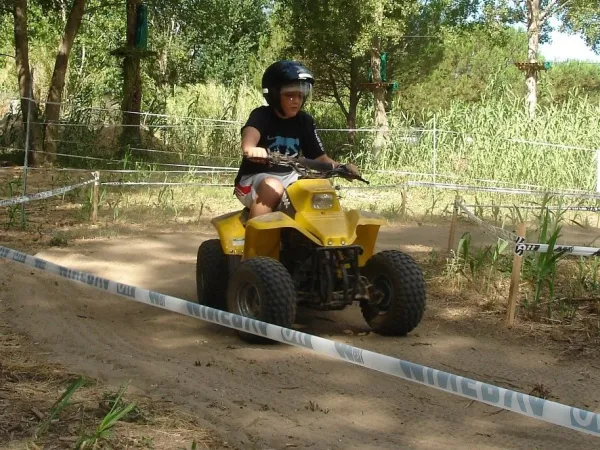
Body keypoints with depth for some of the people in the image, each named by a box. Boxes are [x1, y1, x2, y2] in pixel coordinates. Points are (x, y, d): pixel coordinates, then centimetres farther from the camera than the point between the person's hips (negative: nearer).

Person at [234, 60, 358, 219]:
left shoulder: (305, 121, 4)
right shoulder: (261, 115, -11)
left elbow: (321, 158, 3)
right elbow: (249, 136, -35)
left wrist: (342, 167, -18)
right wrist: (251, 149, -59)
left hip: (289, 177, 5)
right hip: (256, 177, -5)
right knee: (273, 188, -36)